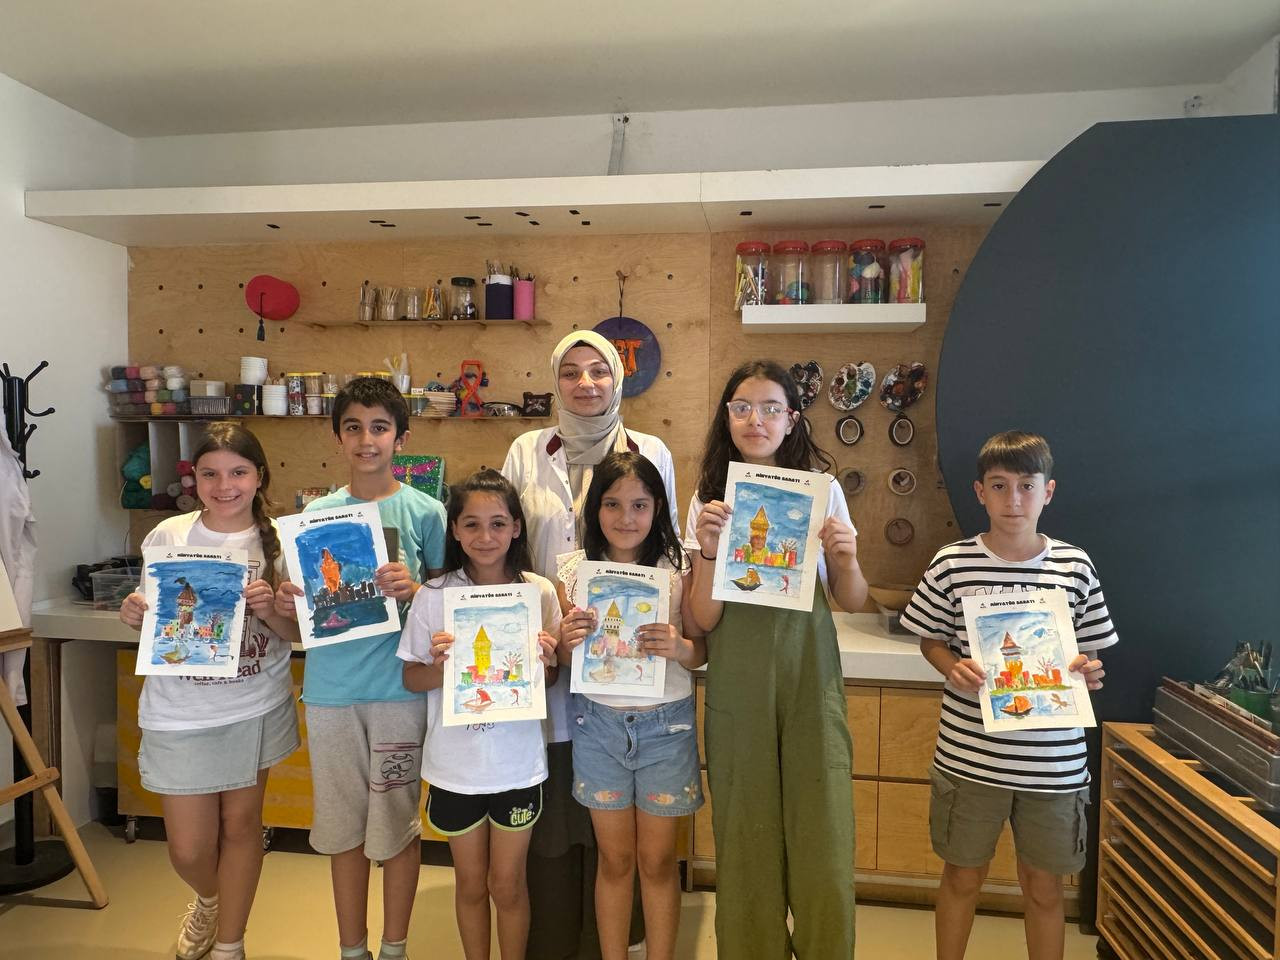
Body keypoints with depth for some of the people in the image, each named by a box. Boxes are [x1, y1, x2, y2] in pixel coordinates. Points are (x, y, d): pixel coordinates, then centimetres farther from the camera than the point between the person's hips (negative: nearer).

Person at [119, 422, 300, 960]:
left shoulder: (278, 541, -8)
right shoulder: (168, 536, -7)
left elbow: (295, 633, -4)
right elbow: (152, 617, 6)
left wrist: (269, 609, -24)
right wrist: (135, 615, -16)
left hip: (256, 708, 0)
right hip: (181, 714, 1)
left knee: (241, 824, 14)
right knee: (188, 850, 9)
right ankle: (208, 900, 47)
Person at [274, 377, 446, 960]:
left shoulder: (424, 511, -5)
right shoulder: (316, 513, 4)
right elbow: (304, 609, 11)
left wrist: (413, 590, -21)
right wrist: (285, 605, -11)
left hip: (398, 687, -3)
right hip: (330, 688, 3)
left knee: (396, 823, 9)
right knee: (342, 823, 16)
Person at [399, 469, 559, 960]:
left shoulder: (540, 593, -8)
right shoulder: (433, 596, -9)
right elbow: (411, 679, -2)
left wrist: (544, 661, -20)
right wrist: (440, 665, -22)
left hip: (517, 763, 0)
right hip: (455, 764, 1)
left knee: (508, 885, 15)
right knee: (470, 883, 18)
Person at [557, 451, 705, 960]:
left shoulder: (678, 569, -9)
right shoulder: (573, 569, -4)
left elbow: (703, 650, -3)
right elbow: (563, 660, 4)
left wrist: (680, 647, -25)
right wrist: (569, 641, -18)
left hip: (665, 723, -1)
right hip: (599, 723, 1)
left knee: (657, 860, 13)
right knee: (615, 860, 15)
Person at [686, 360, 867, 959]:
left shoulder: (821, 488, 2)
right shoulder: (710, 499, 2)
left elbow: (853, 602, 6)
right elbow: (704, 618, -4)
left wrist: (846, 559, -14)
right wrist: (708, 548, -18)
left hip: (811, 674, 0)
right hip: (738, 681, 0)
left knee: (822, 836, 2)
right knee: (746, 837, 10)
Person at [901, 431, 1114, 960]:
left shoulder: (1075, 565, -2)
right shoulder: (952, 563, -7)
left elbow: (1088, 653, 8)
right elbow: (930, 640, 4)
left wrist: (1087, 672, -13)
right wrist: (954, 670, -15)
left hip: (1053, 761, 1)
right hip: (969, 754, -1)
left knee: (1044, 885, 17)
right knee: (962, 876, 16)